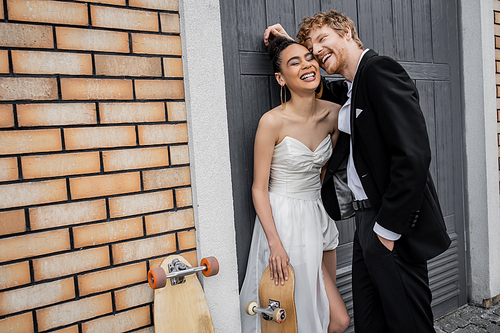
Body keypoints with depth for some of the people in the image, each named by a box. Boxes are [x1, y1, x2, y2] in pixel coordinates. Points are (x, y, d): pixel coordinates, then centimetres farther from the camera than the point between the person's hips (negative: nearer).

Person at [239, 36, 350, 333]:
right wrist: (275, 244, -18)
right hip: (283, 222, -6)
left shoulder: (334, 114, -1)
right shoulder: (273, 121, -16)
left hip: (318, 219, 6)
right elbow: (259, 188, -13)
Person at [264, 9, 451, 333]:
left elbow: (413, 156, -23)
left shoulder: (380, 70, -14)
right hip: (368, 220, 9)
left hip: (395, 228, -9)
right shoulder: (349, 91, 14)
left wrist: (388, 229, -19)